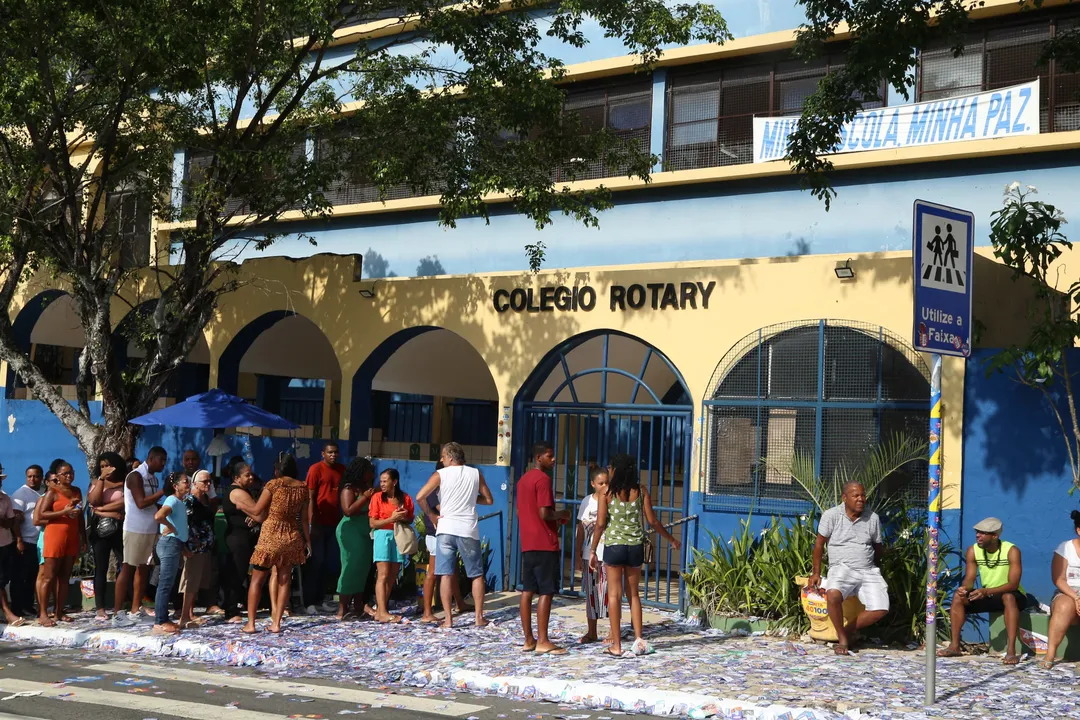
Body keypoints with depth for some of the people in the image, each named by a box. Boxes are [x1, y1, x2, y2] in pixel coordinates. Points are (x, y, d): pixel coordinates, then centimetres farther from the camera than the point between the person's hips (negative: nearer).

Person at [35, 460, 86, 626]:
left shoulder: (77, 491, 15)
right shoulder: (53, 492, -4)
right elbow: (41, 514, -12)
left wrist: (84, 538, 16)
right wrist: (64, 512, -20)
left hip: (72, 537, 6)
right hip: (55, 536, -6)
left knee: (65, 576, 6)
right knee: (49, 576, -6)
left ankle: (59, 612, 10)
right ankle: (42, 614, -6)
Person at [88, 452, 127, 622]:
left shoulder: (125, 483, 6)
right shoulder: (96, 482, 12)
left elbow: (124, 503, -9)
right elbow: (93, 501, -6)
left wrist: (102, 508, -6)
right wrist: (101, 479, -9)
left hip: (121, 528, -1)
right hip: (101, 528, 1)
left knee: (124, 566, -7)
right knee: (101, 568, 0)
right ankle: (100, 608, 0)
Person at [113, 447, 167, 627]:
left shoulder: (153, 478, 14)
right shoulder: (135, 476, -12)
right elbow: (141, 503, -21)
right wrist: (163, 492, -18)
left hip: (150, 529, 9)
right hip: (135, 529, -9)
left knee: (144, 568, 10)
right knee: (128, 568, -7)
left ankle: (136, 610, 16)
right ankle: (118, 613, -5)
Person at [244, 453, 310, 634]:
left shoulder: (274, 484, -9)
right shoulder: (303, 487, 3)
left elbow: (257, 511, -6)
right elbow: (304, 518, 5)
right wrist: (308, 540, 12)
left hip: (271, 535, -4)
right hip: (292, 536, 4)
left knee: (257, 579, 5)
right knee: (284, 580, 11)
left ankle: (251, 623, 4)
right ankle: (276, 623, 8)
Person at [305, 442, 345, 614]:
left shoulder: (342, 470, 11)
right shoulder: (316, 469, -6)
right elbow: (310, 497, -9)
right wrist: (312, 523, -15)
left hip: (335, 523, 6)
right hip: (319, 523, -6)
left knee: (331, 563, 9)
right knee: (316, 562, -3)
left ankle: (320, 599, 18)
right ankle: (310, 602, 2)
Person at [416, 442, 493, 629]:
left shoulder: (440, 474, -1)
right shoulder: (476, 474, 6)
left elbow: (420, 497, -10)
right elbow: (489, 500, 11)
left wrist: (430, 514, 4)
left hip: (446, 528, -1)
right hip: (469, 529, 1)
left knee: (446, 574, 2)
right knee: (476, 574, 11)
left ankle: (448, 618, 0)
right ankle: (479, 617, 10)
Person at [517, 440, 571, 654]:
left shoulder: (523, 480, 16)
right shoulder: (543, 479, -13)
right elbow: (544, 513, -20)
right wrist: (562, 515, -1)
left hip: (527, 544, 9)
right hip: (545, 544, -9)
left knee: (527, 591, 7)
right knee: (546, 592, -6)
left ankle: (528, 640, 10)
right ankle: (543, 641, -6)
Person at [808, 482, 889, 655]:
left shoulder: (873, 518, 4)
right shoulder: (831, 515, -4)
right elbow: (819, 544, 4)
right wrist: (816, 573, 7)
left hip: (868, 571, 3)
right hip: (842, 568, -3)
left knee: (881, 609, -19)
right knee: (833, 594, -36)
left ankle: (849, 630, 7)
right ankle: (842, 638, -13)